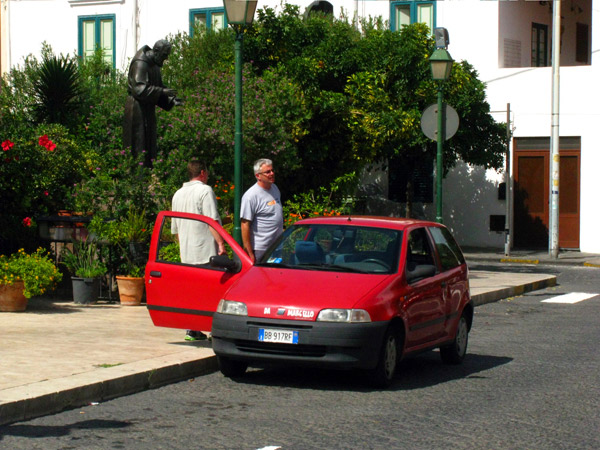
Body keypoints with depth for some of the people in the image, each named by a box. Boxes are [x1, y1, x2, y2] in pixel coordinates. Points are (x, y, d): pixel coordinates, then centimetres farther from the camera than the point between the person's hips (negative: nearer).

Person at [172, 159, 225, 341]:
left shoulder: (178, 194, 18)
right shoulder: (205, 191, -5)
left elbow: (175, 228, 23)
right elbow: (212, 221, -15)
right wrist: (221, 243, -16)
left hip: (186, 253, 7)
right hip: (206, 251, -7)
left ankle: (191, 330, 6)